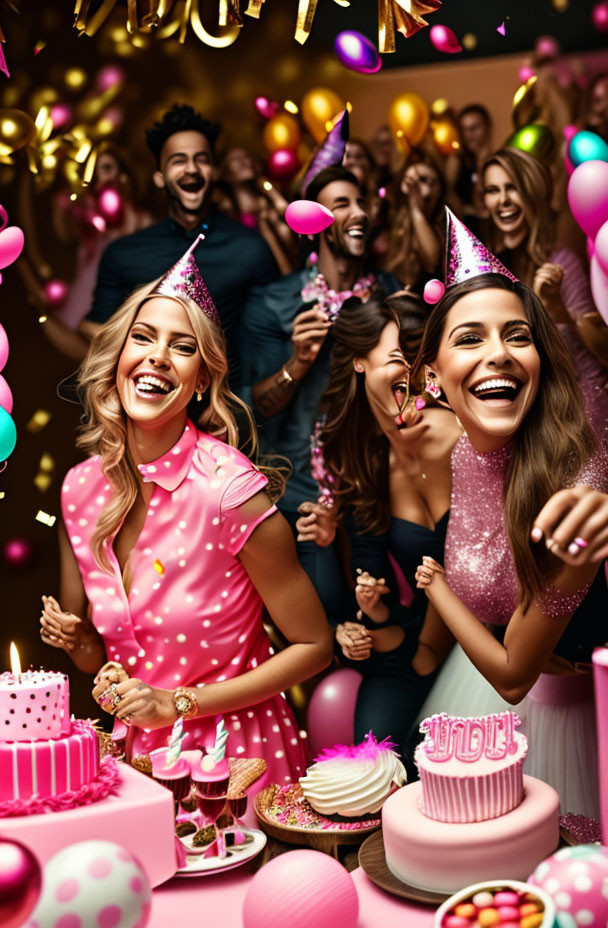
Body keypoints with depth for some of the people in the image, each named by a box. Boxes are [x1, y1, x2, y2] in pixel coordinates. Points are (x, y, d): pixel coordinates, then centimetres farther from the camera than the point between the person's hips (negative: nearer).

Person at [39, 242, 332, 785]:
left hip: (240, 756, -4)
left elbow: (313, 646, -9)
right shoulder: (82, 487, -1)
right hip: (136, 754, 4)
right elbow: (97, 658, 11)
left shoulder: (229, 489, -18)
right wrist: (77, 641, -11)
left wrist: (178, 703, -11)